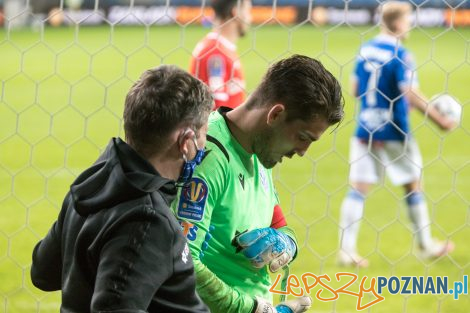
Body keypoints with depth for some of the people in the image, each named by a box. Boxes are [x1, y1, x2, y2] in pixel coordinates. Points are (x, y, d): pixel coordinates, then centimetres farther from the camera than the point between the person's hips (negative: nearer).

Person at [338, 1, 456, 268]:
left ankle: (346, 249, -4)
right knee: (413, 184, 12)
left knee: (358, 187, 4)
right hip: (394, 132, -5)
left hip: (365, 129, 5)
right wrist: (439, 119, -12)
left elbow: (356, 89, 12)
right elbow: (411, 95, -19)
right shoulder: (400, 55, -14)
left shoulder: (365, 50, 5)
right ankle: (426, 244, 24)